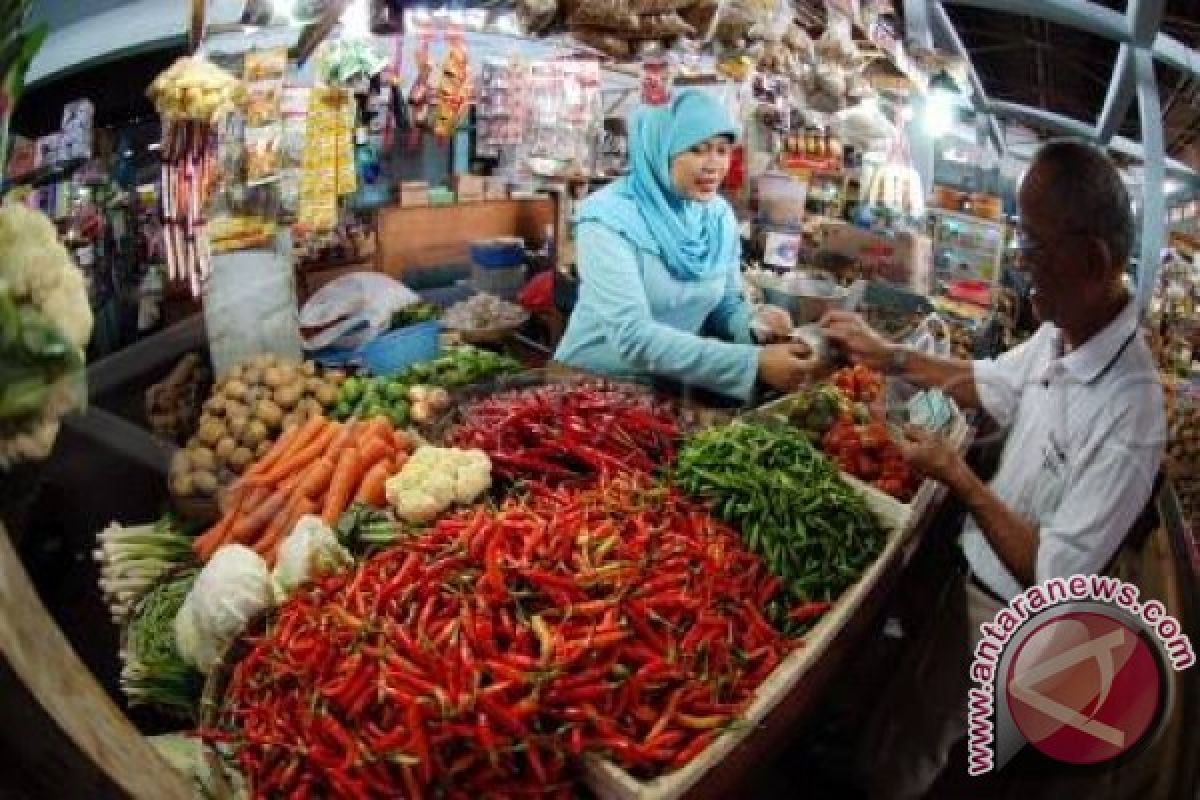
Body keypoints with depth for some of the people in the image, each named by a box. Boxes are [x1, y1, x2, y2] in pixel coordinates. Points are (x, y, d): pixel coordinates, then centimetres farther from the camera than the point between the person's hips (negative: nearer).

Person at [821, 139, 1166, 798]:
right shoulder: (1059, 335, -10)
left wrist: (957, 477, -21)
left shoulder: (1129, 413, -33)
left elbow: (1052, 576, -27)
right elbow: (986, 383, 12)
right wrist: (886, 356, 7)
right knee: (903, 699, 27)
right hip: (966, 565, 6)